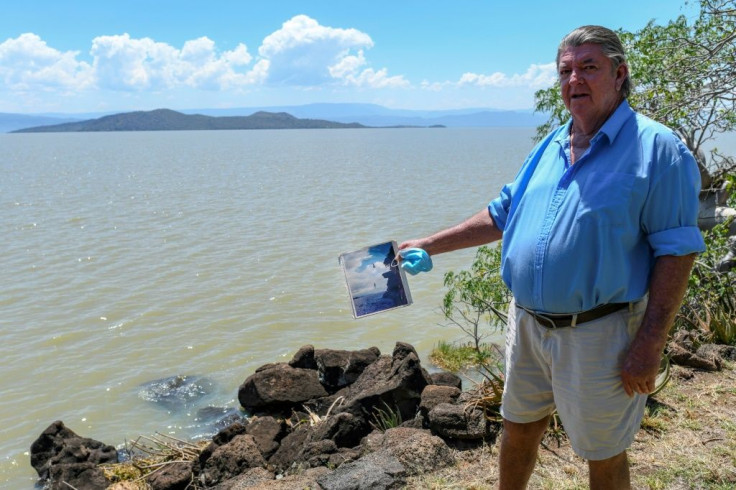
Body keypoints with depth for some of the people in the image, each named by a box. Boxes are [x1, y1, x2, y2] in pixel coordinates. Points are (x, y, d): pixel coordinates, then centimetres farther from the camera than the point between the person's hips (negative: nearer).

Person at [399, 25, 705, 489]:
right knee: (519, 429, 21)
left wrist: (649, 344, -19)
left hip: (598, 333, -6)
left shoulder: (657, 148, -11)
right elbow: (501, 215, 15)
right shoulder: (549, 148, 9)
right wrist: (428, 245, 10)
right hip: (527, 324, 6)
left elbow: (676, 250, -15)